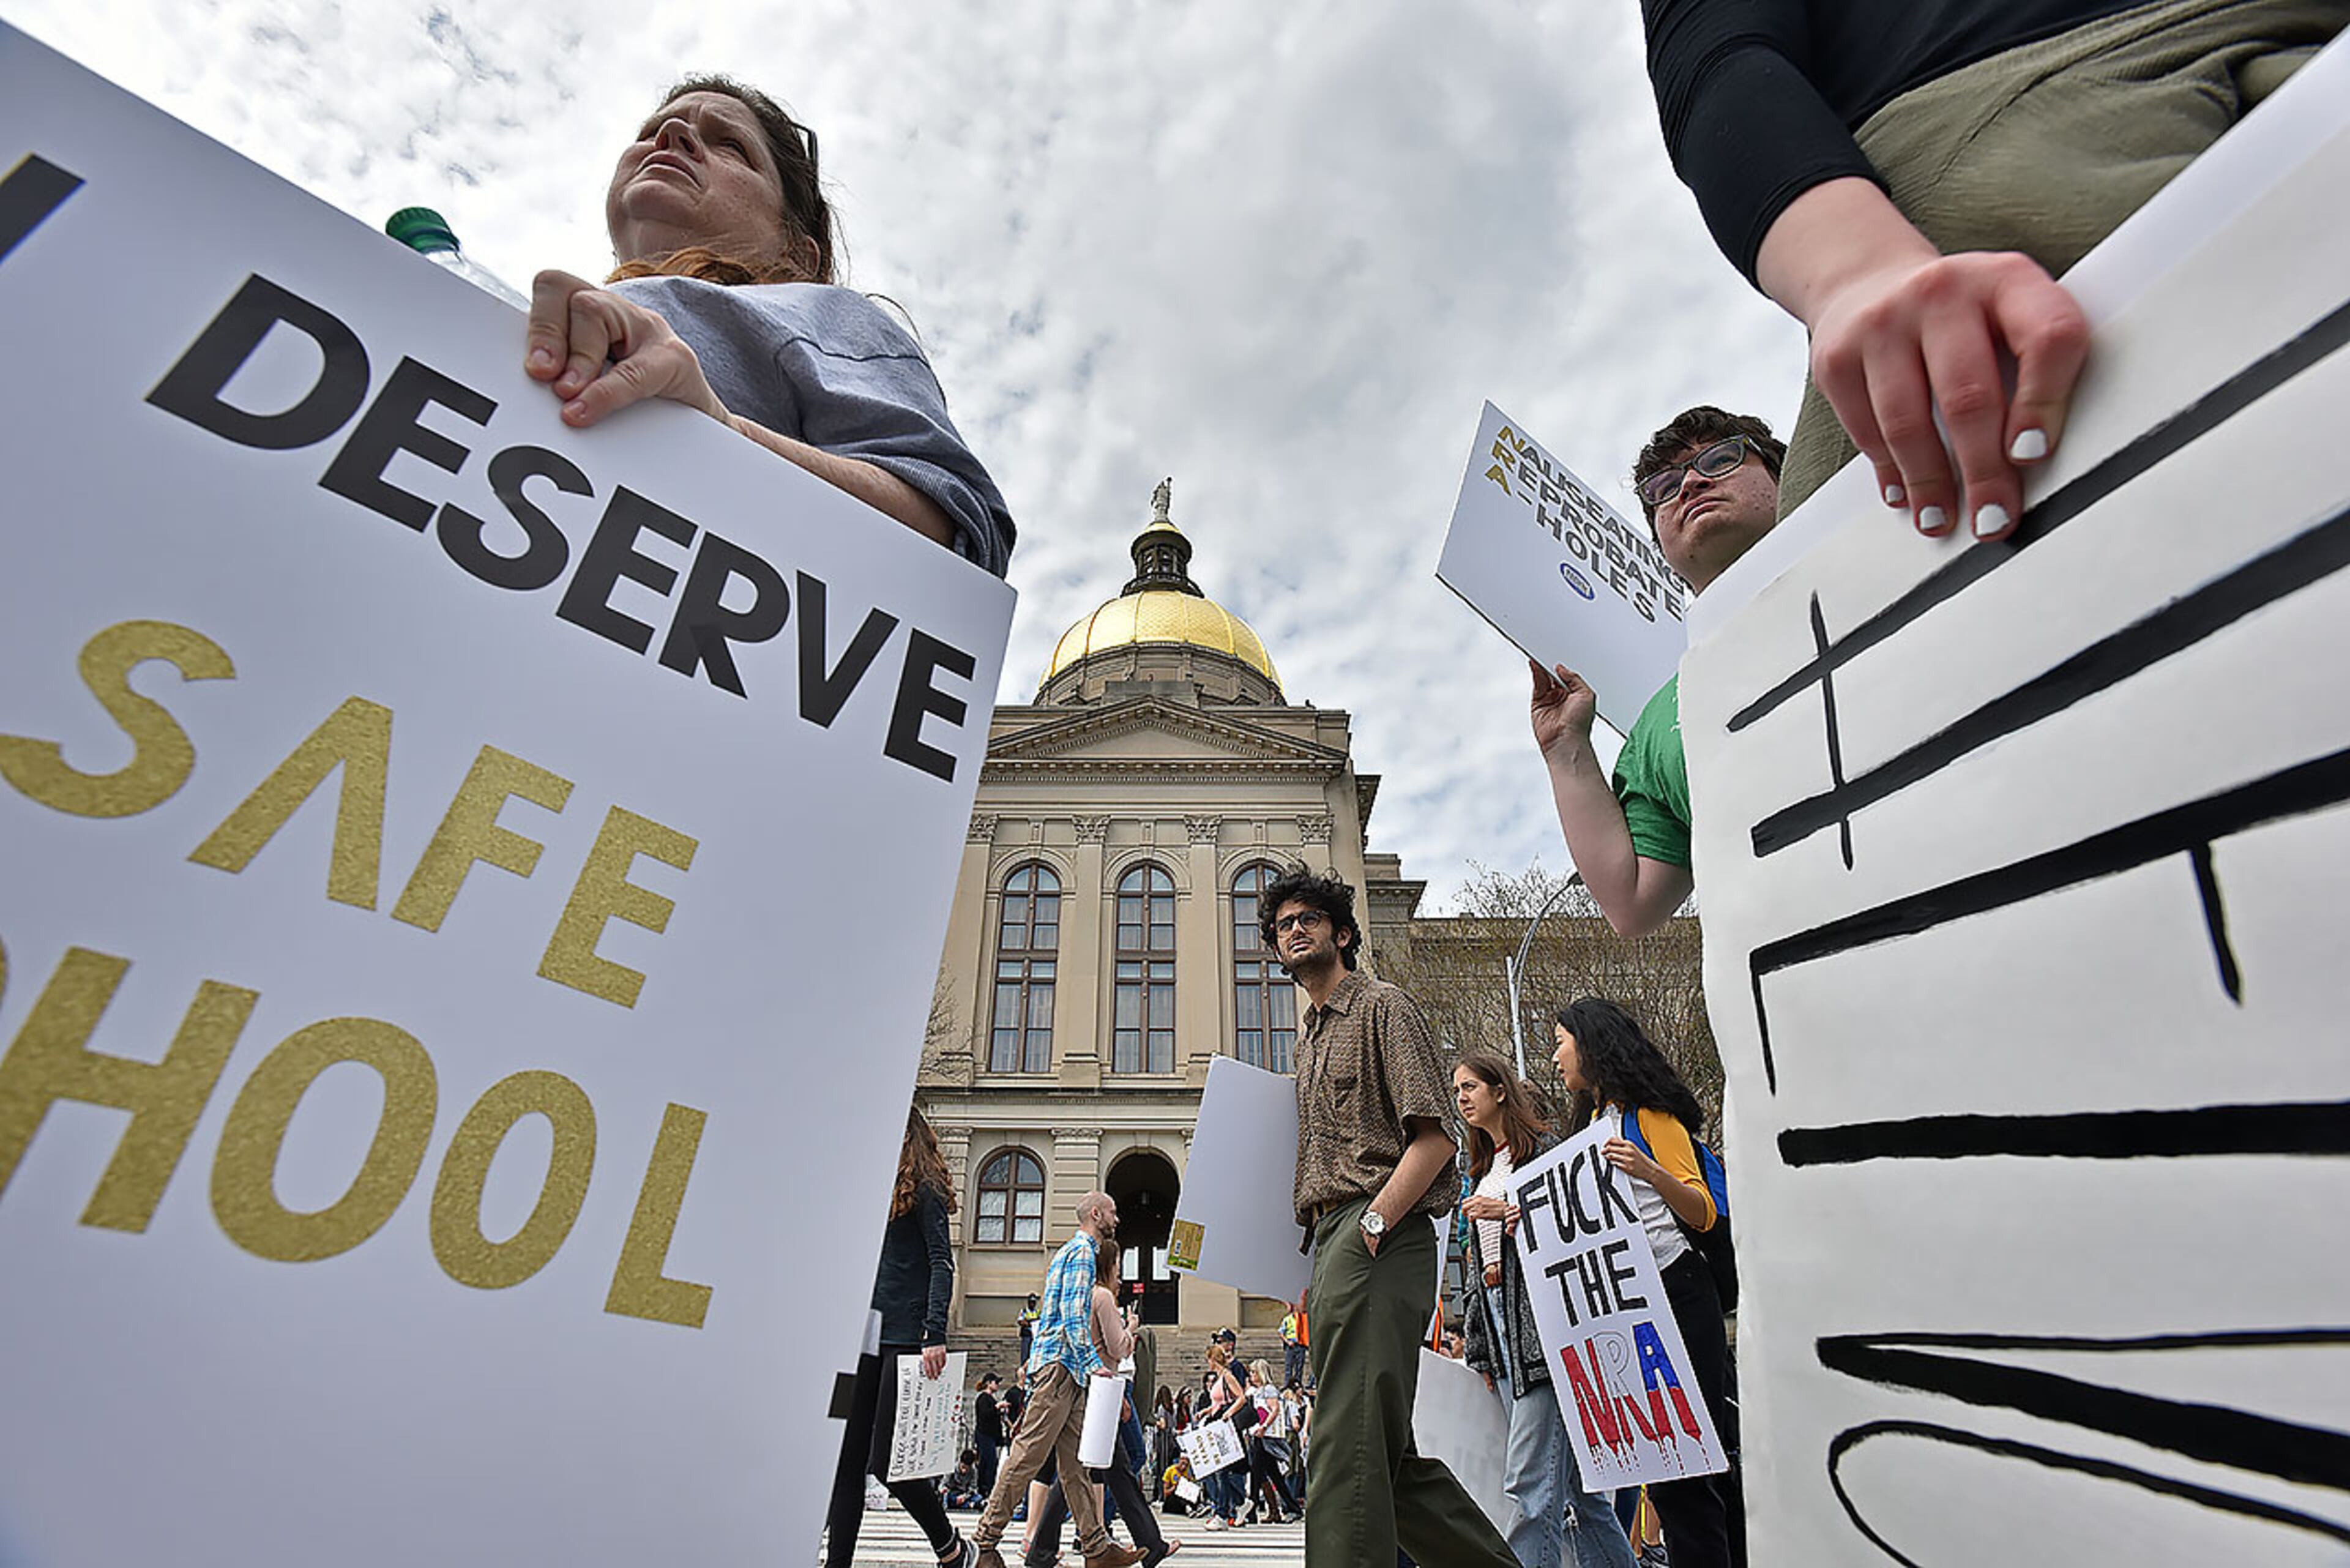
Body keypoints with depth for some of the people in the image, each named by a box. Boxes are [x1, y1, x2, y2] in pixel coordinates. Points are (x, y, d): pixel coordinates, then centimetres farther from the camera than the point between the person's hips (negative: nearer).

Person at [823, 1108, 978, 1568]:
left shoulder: (923, 1189, -5)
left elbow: (942, 1264, -13)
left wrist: (936, 1336, -22)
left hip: (905, 1340, -8)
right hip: (865, 1338, 8)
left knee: (886, 1461, -4)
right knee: (846, 1460, 5)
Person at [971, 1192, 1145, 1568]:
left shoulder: (1074, 1251, 22)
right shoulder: (1081, 1252, -10)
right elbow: (1073, 1315, -19)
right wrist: (1094, 1363, -22)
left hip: (1065, 1369, 11)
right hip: (1059, 1364, -11)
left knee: (1077, 1459, 8)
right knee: (1030, 1453, -6)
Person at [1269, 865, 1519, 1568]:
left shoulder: (1382, 1006, 0)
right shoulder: (1309, 1039, 25)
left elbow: (1434, 1138, -11)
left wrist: (1371, 1224, -19)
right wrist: (1320, 1257, 14)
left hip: (1378, 1236, -9)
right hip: (1332, 1239, 9)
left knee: (1351, 1443, -12)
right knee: (1387, 1451, 13)